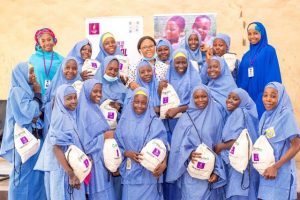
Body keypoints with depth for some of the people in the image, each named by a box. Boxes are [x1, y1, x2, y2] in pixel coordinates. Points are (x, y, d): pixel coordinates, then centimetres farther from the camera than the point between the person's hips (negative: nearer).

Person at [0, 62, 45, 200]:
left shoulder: (28, 90, 14)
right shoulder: (17, 91, -10)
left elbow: (38, 111, 15)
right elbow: (28, 112, -19)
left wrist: (37, 94, 0)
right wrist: (37, 95, -8)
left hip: (34, 136, 8)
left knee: (36, 173, 10)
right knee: (24, 172, -1)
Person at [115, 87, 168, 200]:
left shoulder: (155, 123, 0)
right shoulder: (124, 122, 7)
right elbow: (117, 146, 9)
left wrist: (164, 163, -20)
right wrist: (127, 153, -11)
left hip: (149, 173, -2)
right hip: (130, 173, 2)